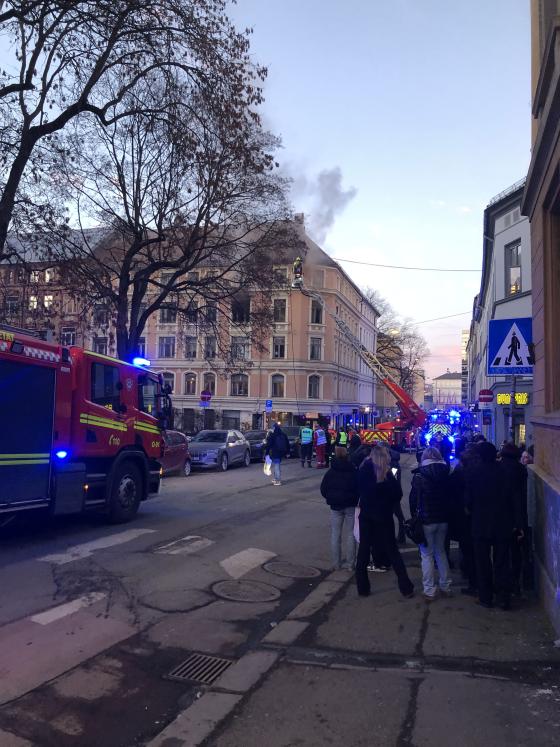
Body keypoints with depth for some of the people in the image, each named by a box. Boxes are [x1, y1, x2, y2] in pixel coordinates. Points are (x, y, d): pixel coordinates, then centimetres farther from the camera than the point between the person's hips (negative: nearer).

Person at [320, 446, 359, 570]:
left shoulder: (330, 472, -3)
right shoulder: (353, 471, -7)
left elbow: (323, 490, 0)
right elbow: (359, 488, -5)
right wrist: (355, 500, 10)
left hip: (336, 506, 1)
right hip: (351, 505, -1)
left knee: (335, 534, 9)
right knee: (350, 534, 6)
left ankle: (336, 563, 11)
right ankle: (350, 563, 7)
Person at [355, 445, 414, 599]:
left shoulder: (363, 470, -6)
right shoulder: (386, 473, -16)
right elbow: (398, 494, -10)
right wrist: (387, 502, 5)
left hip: (366, 515, 2)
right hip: (383, 516, -2)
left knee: (364, 549, 11)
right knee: (392, 551, 9)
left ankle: (362, 587, 14)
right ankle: (406, 588, 11)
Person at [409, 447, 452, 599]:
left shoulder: (420, 474, -11)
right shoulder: (445, 473, 0)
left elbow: (414, 497, -10)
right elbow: (449, 495, 5)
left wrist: (413, 514, 3)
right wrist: (446, 512, 14)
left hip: (426, 519, -5)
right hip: (443, 518, 5)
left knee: (427, 554, 3)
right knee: (441, 551, 19)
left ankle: (430, 590, 5)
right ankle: (446, 586, 24)